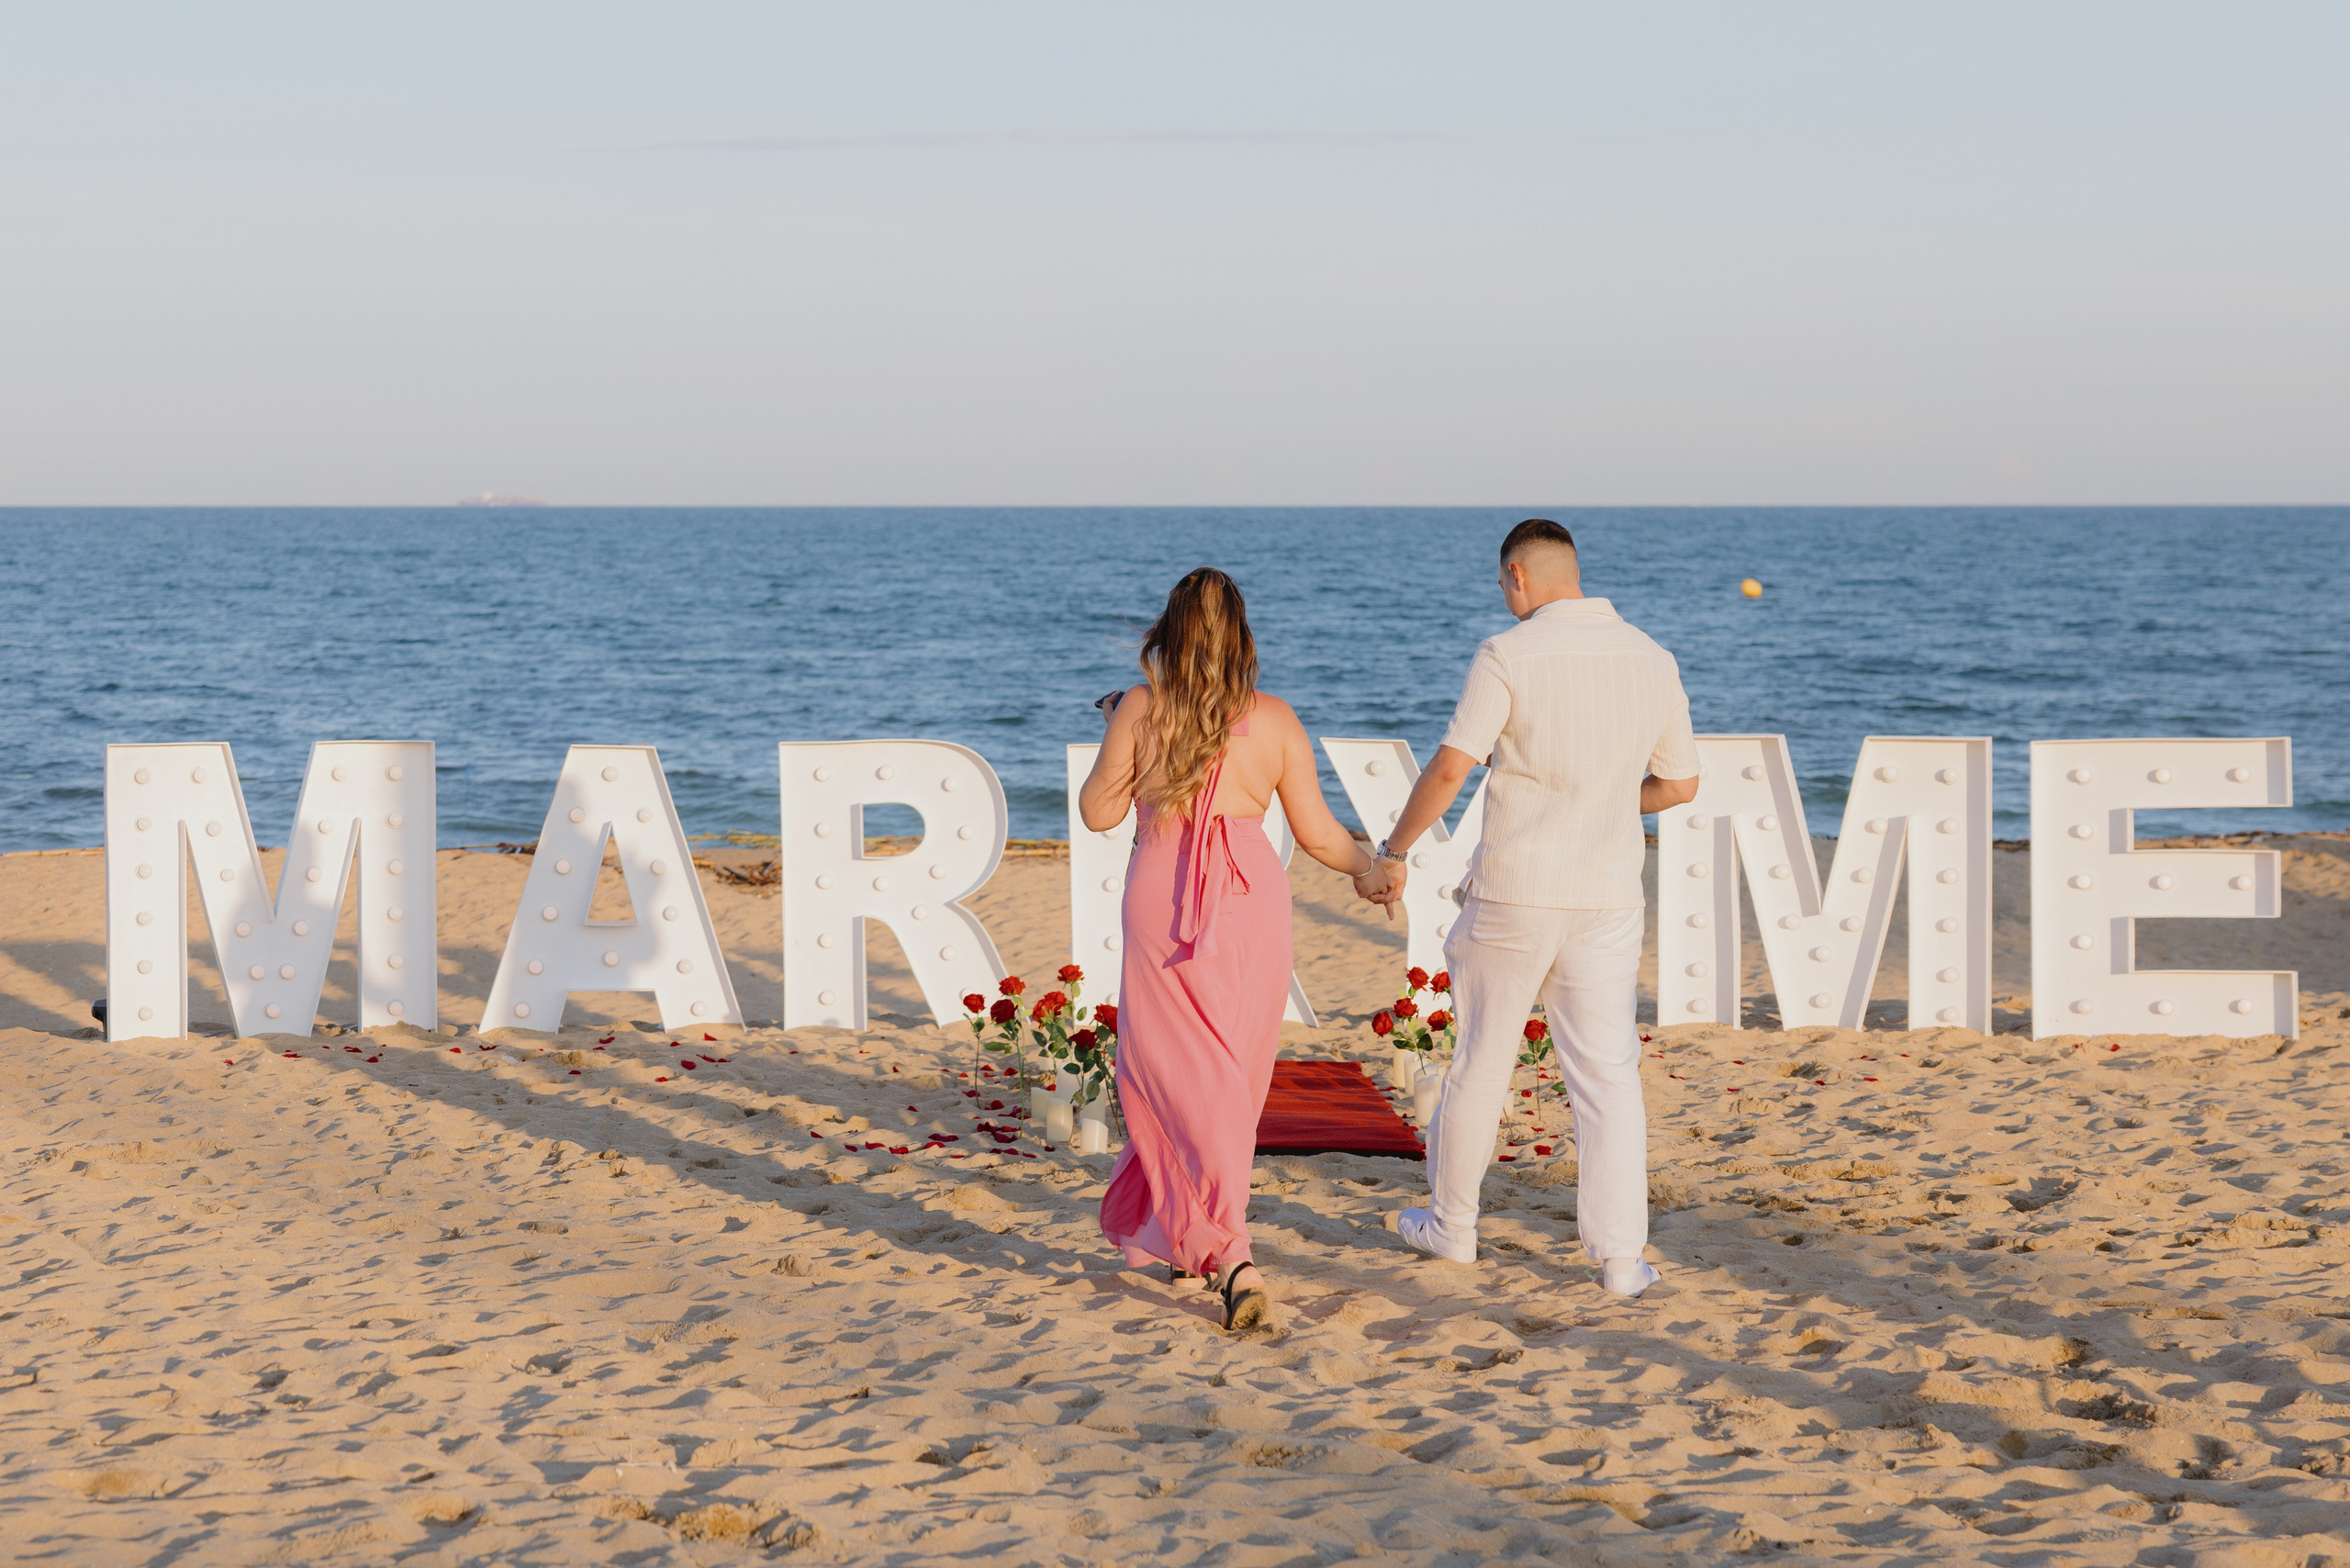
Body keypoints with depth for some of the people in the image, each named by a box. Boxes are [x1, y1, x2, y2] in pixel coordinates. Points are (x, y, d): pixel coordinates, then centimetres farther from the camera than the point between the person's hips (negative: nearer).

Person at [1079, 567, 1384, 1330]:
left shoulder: (1141, 708, -6)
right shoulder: (1275, 720, -1)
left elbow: (1099, 812, 2)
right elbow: (1319, 834, 2)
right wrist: (1370, 868, 22)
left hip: (1163, 902, -2)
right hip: (1252, 900, 2)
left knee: (1179, 1075, 0)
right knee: (1231, 1078, 17)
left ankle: (1230, 1255, -17)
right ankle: (1192, 1239, 32)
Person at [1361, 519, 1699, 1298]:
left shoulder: (1507, 656, -11)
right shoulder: (1651, 660, 4)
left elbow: (1449, 769, -17)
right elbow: (1680, 783, 12)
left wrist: (1392, 854, -5)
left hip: (1512, 895, -3)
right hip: (1606, 898, 3)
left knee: (1481, 1060, 13)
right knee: (1607, 1074, 4)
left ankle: (1451, 1223, 28)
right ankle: (1619, 1254, -3)